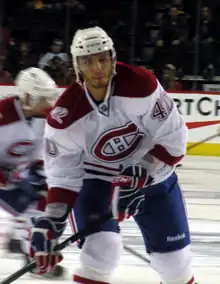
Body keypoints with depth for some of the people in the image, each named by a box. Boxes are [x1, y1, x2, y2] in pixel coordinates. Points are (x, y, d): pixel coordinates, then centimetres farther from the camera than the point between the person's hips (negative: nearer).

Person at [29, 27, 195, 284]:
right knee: (101, 247, -23)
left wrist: (141, 175, -29)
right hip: (96, 179, -1)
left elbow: (173, 139, -20)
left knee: (173, 254, 9)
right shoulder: (64, 117, -23)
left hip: (152, 176, 1)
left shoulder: (141, 85, -26)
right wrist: (51, 223, -22)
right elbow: (62, 173, -13)